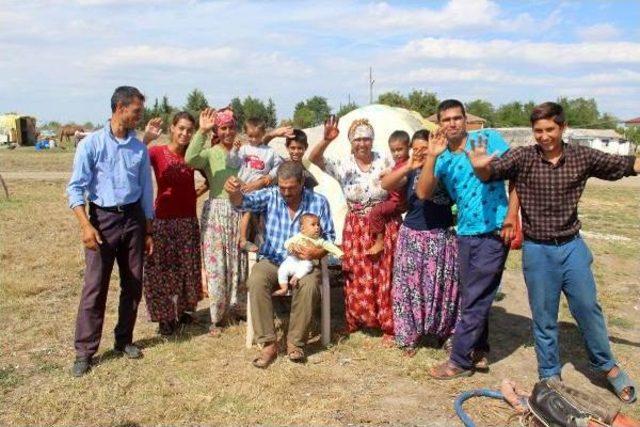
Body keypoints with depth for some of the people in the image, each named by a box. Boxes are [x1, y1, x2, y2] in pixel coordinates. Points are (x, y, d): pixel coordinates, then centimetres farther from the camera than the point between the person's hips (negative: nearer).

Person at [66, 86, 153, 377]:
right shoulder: (91, 144, -6)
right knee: (94, 287, -2)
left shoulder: (140, 148, 6)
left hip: (133, 218, 4)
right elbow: (75, 188, -8)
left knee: (133, 284, 9)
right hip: (103, 218, -4)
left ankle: (124, 340, 25)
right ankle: (85, 350, 9)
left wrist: (148, 231, 11)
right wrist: (86, 225, -19)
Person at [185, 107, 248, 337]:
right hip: (216, 212, -3)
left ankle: (238, 307, 28)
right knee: (217, 265, 2)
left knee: (240, 263, 10)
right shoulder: (210, 153, 0)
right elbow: (190, 158, -23)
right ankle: (217, 316, 15)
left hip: (240, 212, 3)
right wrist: (202, 131, -27)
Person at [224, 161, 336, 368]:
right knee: (256, 281, -31)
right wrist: (235, 192, -46)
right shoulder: (270, 196, -2)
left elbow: (329, 237, 3)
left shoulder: (318, 202, -1)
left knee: (309, 285, -32)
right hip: (271, 260, 1)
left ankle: (295, 343, -14)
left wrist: (317, 252, -19)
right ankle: (269, 344, -22)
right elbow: (244, 202, -21)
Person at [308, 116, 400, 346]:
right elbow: (313, 159, -16)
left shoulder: (384, 162, -1)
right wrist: (326, 141, -32)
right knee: (358, 278, 7)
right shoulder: (343, 165, -3)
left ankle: (388, 326, 15)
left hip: (384, 227, 0)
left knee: (385, 277, 3)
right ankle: (356, 320, 26)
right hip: (356, 230, 0)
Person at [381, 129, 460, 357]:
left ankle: (447, 334, 24)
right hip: (413, 236, 1)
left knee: (444, 286, 8)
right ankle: (409, 336, 18)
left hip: (443, 236, 0)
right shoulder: (410, 172, 3)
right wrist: (409, 166, -25)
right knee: (411, 286, 5)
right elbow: (385, 184, -15)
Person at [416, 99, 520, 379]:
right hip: (465, 234, 5)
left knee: (474, 300, -1)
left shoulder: (487, 139, -4)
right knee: (474, 297, 15)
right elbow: (422, 193, -5)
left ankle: (460, 360, 9)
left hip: (494, 231, -5)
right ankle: (479, 352, 30)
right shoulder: (442, 158, 7)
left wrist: (512, 217, -15)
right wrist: (431, 156, -15)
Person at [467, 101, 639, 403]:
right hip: (537, 250, -1)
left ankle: (608, 366, 32)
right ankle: (550, 376, 27)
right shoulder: (523, 158, -9)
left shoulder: (582, 157, -4)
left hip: (572, 246, 1)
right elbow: (492, 172, -18)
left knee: (587, 307, 10)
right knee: (544, 318, 10)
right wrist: (480, 166, -41)